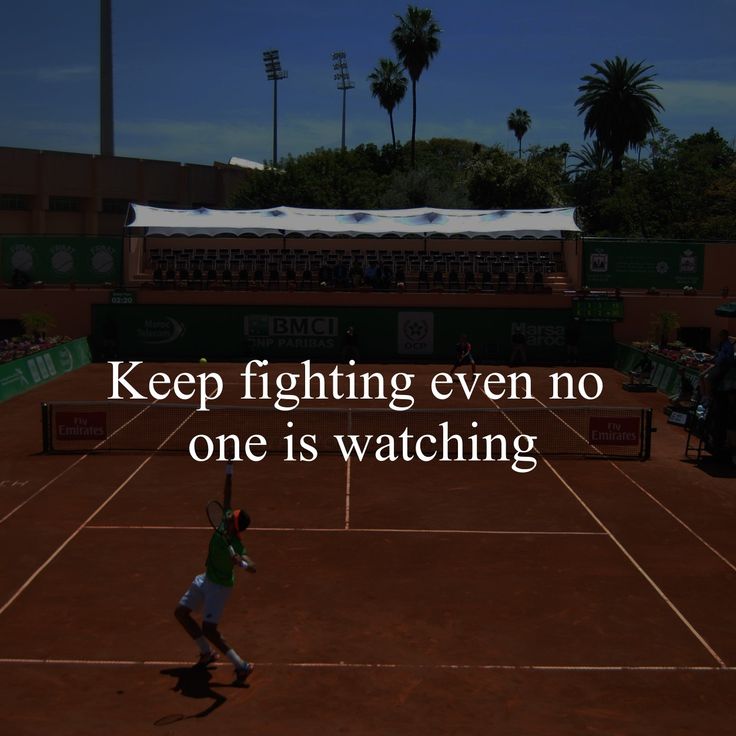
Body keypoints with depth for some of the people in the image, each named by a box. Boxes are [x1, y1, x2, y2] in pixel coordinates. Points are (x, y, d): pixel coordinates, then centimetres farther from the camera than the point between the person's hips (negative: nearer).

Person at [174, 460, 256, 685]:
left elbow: (251, 566, -46)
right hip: (206, 578, 8)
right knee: (181, 612, 15)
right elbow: (226, 496, -7)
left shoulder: (235, 545, -33)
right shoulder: (225, 522, -16)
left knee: (208, 630, -13)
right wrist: (229, 471, -11)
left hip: (220, 586, -8)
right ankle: (207, 653, 30)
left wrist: (243, 563, -67)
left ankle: (242, 666, -4)